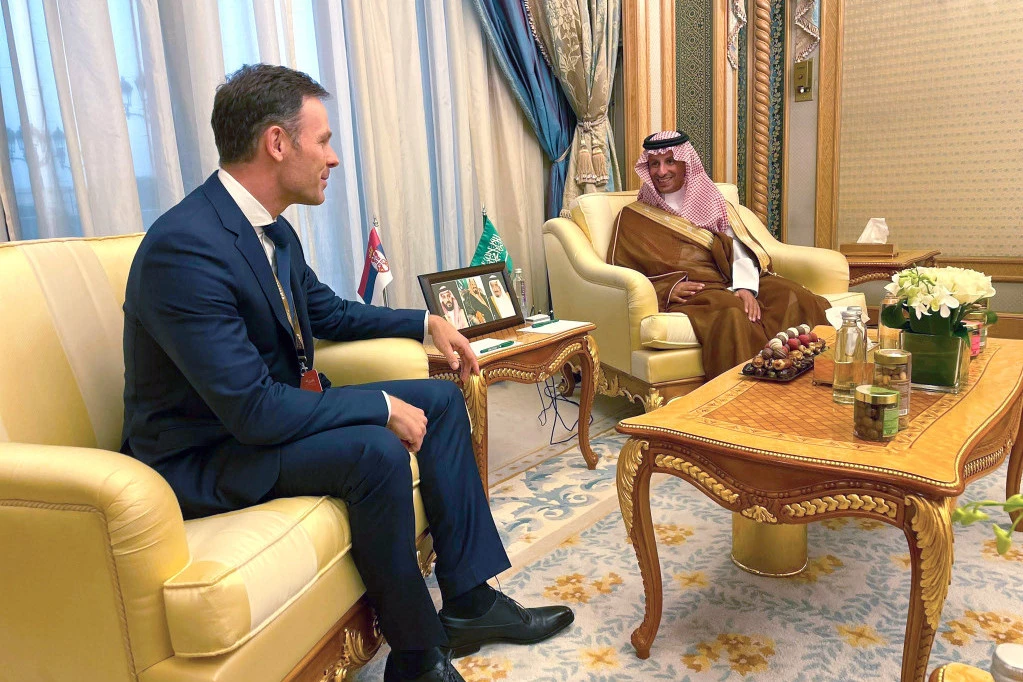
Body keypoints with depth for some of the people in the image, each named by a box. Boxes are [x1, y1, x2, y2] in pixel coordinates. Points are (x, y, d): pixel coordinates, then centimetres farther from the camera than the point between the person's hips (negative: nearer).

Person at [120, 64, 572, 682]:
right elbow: (257, 412, -30)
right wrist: (382, 407, -22)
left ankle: (469, 601, 7)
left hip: (277, 410, 9)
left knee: (442, 399, 3)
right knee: (377, 451, -32)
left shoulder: (273, 229, 1)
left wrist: (426, 322, 11)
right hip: (203, 457, -9)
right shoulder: (184, 248, -27)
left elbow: (328, 311, 18)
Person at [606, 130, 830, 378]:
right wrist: (666, 290, -13)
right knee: (732, 313, -36)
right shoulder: (632, 217, 13)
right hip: (686, 294, -3)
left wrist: (745, 287, -15)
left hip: (731, 283, 4)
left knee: (797, 299, -25)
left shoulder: (711, 201, 21)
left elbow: (741, 249, 7)